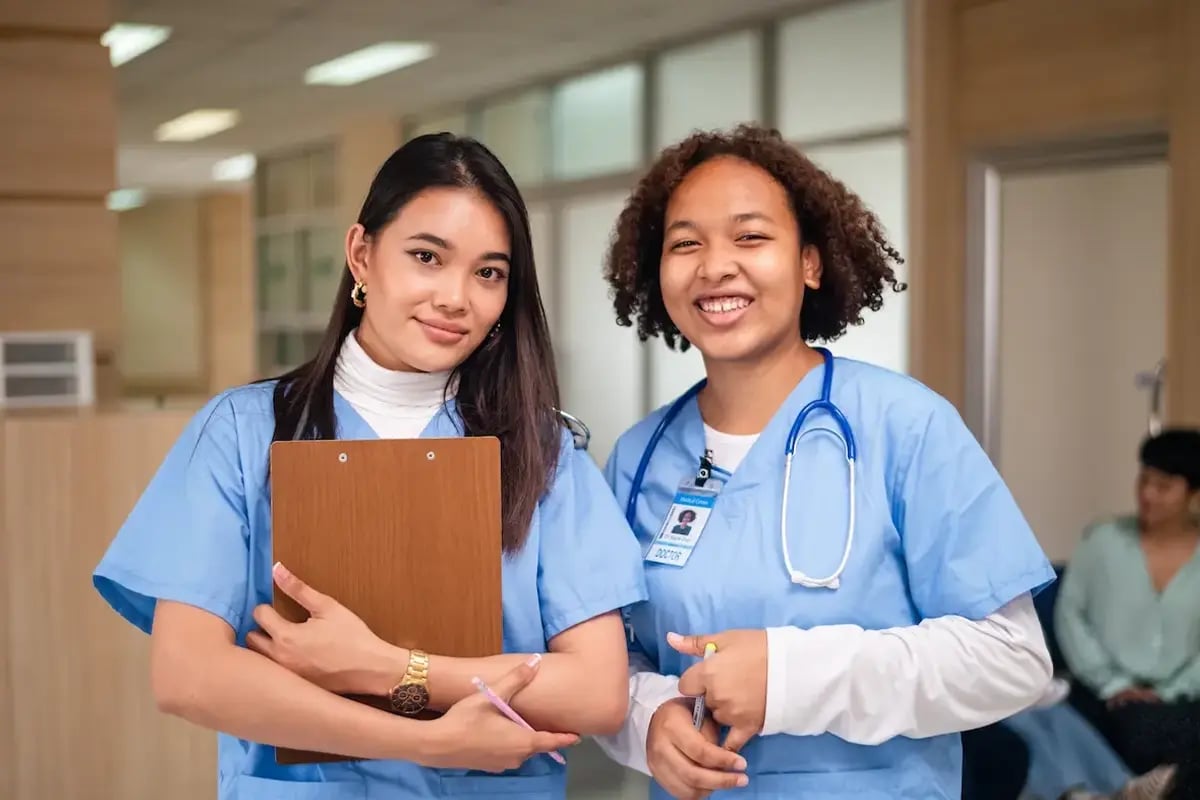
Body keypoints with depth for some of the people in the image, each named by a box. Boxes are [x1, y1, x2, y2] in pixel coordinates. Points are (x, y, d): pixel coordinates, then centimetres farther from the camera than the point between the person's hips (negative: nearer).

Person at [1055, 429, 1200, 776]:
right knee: (1140, 728, -34)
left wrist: (1168, 696, -10)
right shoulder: (1104, 540, 4)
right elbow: (1069, 613, 2)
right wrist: (1112, 684, -6)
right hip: (1108, 695, -1)